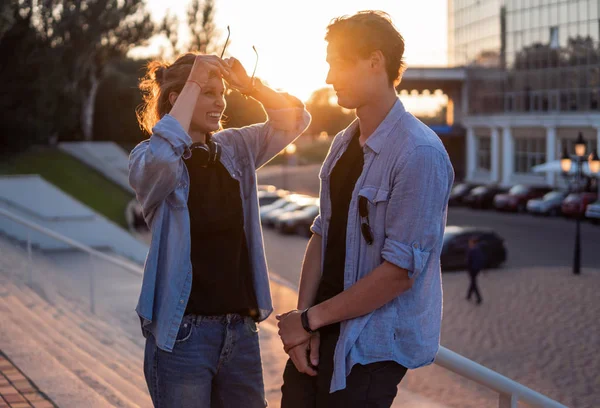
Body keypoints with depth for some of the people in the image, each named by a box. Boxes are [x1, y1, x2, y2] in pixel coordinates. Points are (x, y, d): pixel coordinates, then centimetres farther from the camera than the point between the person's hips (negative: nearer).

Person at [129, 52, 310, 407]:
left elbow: (295, 119, 5)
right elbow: (161, 156, -31)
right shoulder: (148, 161, -8)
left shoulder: (234, 149, 7)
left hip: (241, 326, 5)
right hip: (183, 331, -5)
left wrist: (249, 85, -9)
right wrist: (193, 83, -24)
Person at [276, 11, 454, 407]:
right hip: (321, 335, 6)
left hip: (371, 351, -6)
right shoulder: (343, 144, 8)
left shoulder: (419, 154, -18)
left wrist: (311, 318, -13)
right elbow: (323, 233, 8)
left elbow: (400, 271, -20)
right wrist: (303, 318, -5)